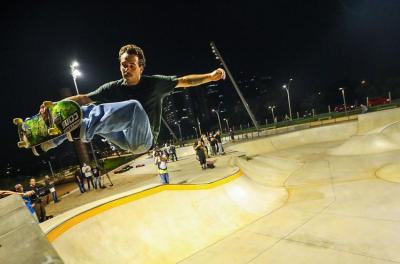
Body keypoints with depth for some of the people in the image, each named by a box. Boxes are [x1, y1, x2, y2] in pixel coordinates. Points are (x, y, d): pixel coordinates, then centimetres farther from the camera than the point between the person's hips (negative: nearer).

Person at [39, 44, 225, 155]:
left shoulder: (154, 83, -2)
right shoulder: (113, 88, 4)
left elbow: (184, 81, -1)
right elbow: (84, 98, -2)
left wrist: (210, 76, -11)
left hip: (144, 139, -4)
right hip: (125, 138, 4)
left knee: (135, 107, -35)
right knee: (88, 110, -8)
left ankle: (86, 129, -42)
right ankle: (51, 139, -12)